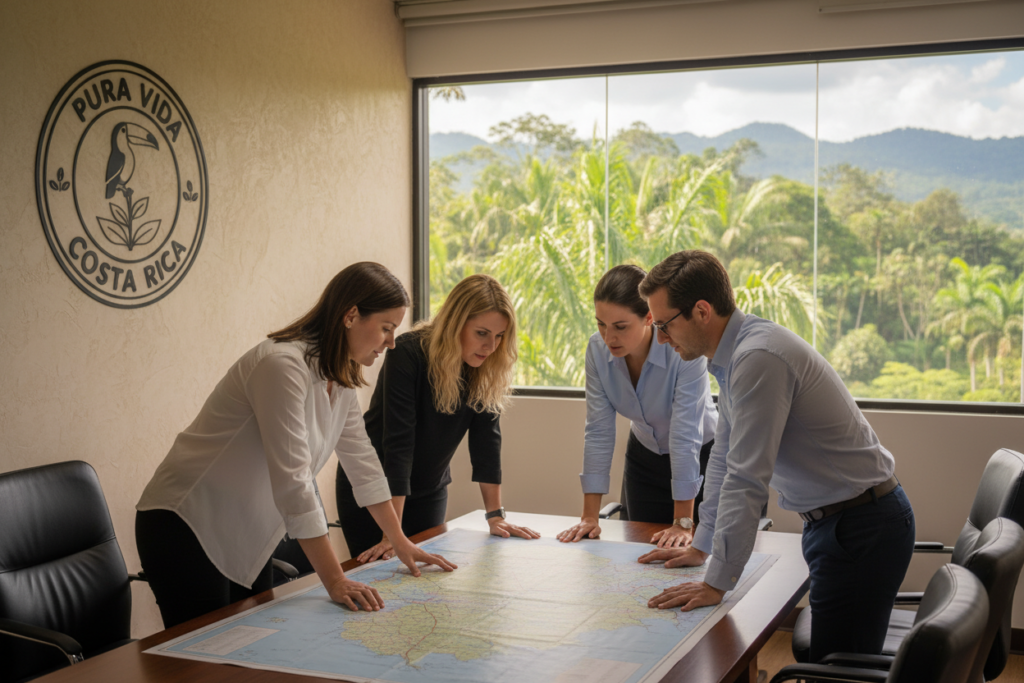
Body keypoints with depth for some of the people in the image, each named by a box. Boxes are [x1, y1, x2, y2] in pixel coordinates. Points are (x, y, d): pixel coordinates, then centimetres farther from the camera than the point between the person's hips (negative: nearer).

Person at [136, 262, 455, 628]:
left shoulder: (340, 379, 5)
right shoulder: (283, 365, -25)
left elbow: (362, 462, 14)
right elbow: (293, 482, -29)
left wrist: (402, 543, 15)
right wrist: (335, 581, -27)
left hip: (246, 537, 9)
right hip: (187, 527, -9)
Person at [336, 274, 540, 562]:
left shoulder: (486, 369, -10)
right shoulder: (408, 354, -28)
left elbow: (486, 438, -7)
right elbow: (398, 442, -33)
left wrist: (495, 516, -10)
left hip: (429, 492, 5)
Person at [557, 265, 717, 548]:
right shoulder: (598, 349, -19)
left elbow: (685, 436, -33)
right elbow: (598, 430, -16)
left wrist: (683, 523, -32)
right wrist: (589, 516, -17)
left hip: (701, 458, -4)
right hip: (644, 458, 4)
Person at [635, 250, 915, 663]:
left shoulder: (758, 357, -23)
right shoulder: (734, 354, 9)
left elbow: (747, 479, -24)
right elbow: (724, 459, 19)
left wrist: (716, 584, -19)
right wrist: (700, 548, 23)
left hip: (862, 528, -10)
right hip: (831, 521, 10)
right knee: (821, 660, 12)